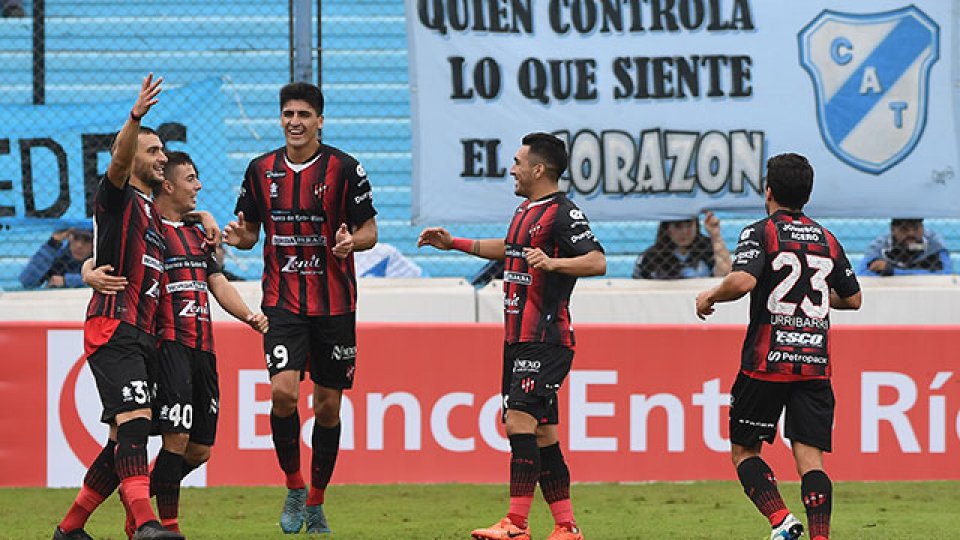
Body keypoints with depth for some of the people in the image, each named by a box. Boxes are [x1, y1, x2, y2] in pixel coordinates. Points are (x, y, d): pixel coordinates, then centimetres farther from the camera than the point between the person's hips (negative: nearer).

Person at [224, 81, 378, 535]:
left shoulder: (344, 168, -4)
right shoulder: (261, 170, 5)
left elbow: (369, 230, 0)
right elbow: (250, 230, 15)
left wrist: (352, 241, -22)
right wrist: (239, 236, -8)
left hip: (334, 305, -1)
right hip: (282, 303, 1)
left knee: (328, 405, 5)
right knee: (283, 392, -17)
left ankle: (316, 504, 19)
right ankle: (293, 488, 4)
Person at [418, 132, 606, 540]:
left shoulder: (563, 214, -12)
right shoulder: (526, 211, 17)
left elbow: (597, 261, -24)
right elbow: (509, 249, 37)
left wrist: (553, 263, -38)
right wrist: (454, 243, 37)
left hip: (545, 340, -9)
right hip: (518, 338, 9)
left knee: (520, 422, -16)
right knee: (542, 433, 8)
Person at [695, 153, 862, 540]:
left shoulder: (760, 233, -4)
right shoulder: (827, 241, 12)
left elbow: (743, 281, -22)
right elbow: (853, 300, 21)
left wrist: (710, 297, -4)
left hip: (766, 362, -4)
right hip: (816, 363, 4)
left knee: (744, 450, 9)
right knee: (809, 457, 1)